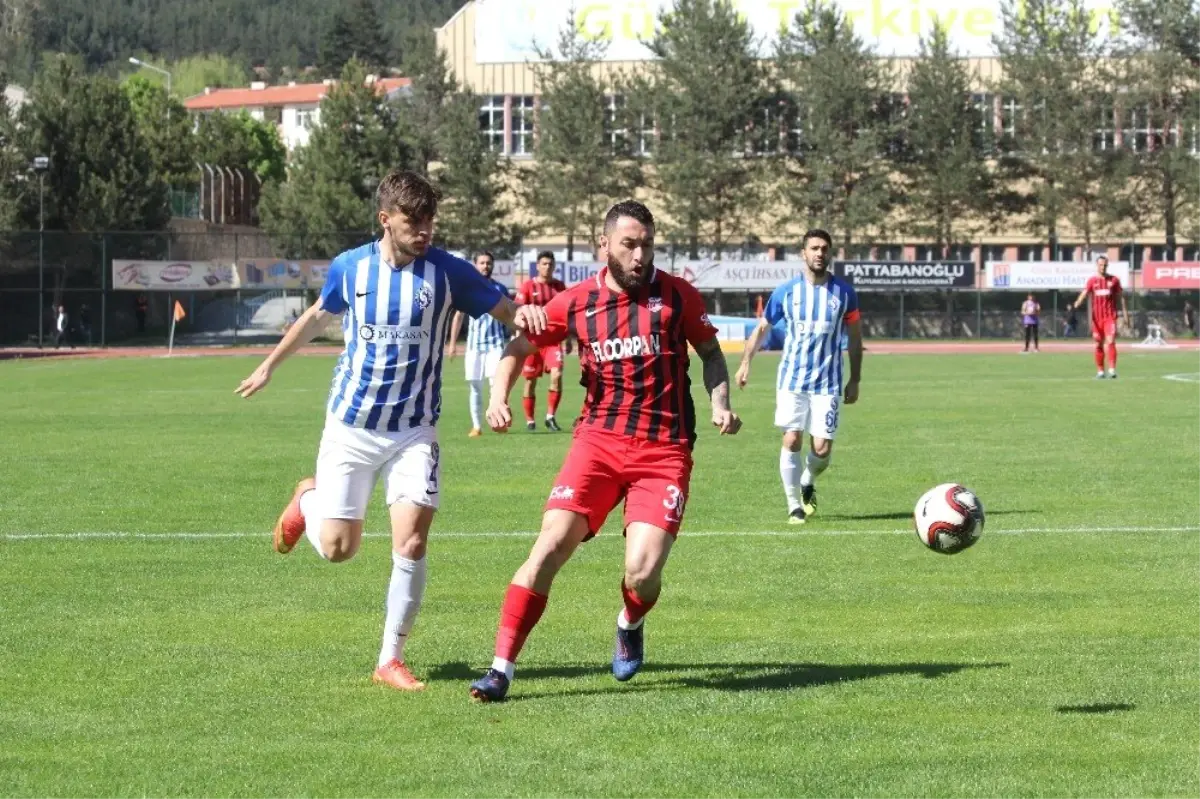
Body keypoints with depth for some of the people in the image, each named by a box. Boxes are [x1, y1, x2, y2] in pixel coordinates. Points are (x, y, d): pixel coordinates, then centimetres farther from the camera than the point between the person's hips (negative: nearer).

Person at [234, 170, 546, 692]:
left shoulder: (447, 272, -8)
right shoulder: (350, 267, -2)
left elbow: (507, 312, -5)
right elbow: (318, 317, 17)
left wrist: (526, 315, -30)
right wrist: (269, 366, 28)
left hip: (414, 433, -1)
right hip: (350, 428, 1)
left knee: (411, 544, -14)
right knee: (336, 549, 2)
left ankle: (391, 659, 1)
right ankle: (308, 501, 38)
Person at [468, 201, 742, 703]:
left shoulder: (677, 297, 1)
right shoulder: (576, 303, 3)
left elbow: (710, 352, 16)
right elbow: (519, 345, 14)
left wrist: (720, 406, -1)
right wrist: (499, 396, -3)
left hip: (664, 451, -1)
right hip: (599, 440, 1)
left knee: (642, 574, -14)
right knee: (550, 547, -16)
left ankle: (630, 625, 24)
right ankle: (501, 668, -9)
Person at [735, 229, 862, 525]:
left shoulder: (844, 292, 2)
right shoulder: (786, 292, 0)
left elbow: (854, 336, 10)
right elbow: (762, 328, 11)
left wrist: (855, 381, 8)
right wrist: (745, 363, 0)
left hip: (828, 382, 0)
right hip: (792, 379, 0)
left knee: (822, 448, -6)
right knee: (792, 441, -9)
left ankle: (807, 483, 28)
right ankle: (794, 505, 6)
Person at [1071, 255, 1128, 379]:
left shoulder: (1114, 280, 4)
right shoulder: (1092, 280, 5)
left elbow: (1121, 297, 9)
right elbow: (1084, 293, -9)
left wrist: (1125, 314, 7)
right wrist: (1077, 303, -30)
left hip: (1110, 316, -2)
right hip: (1097, 317, 2)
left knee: (1110, 341, -15)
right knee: (1099, 344, 6)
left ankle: (1112, 370, -18)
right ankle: (1100, 371, 13)